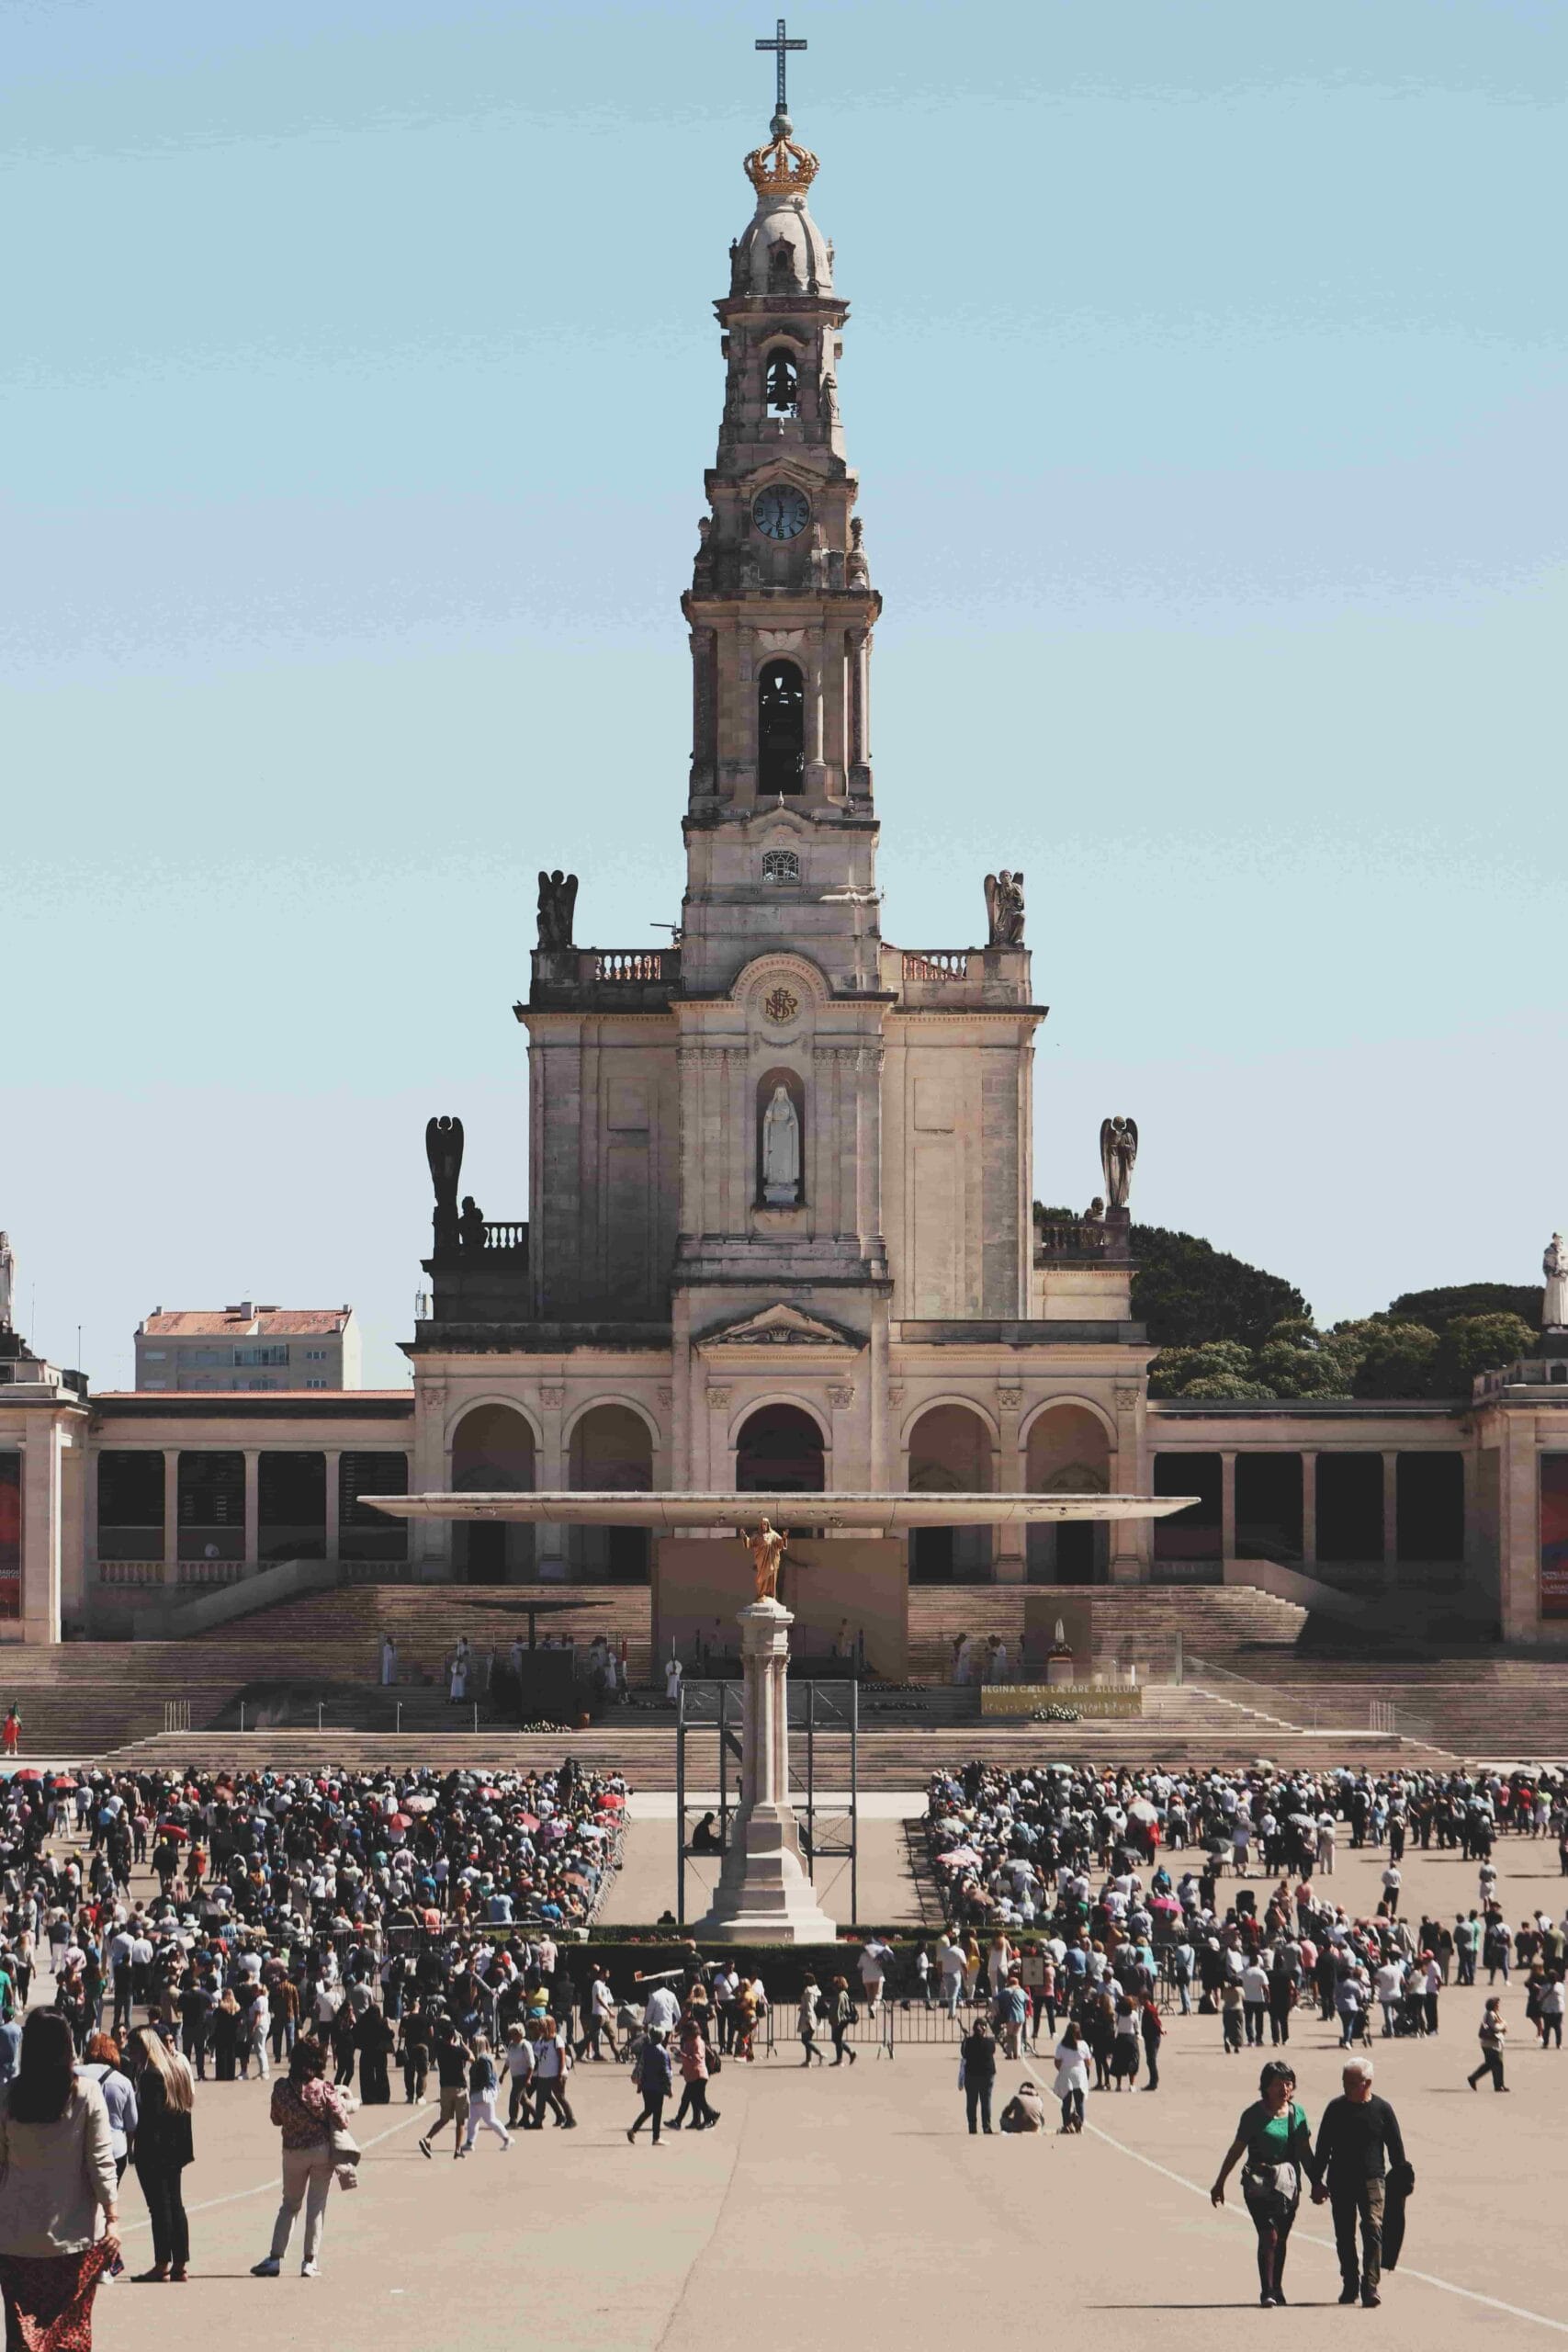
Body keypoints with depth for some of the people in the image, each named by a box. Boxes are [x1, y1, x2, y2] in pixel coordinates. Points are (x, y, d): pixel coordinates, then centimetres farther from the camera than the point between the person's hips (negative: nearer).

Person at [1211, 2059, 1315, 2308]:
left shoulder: (1297, 2113, 5)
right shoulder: (1254, 2114, -6)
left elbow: (1305, 2152, 13)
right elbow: (1236, 2151, 2)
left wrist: (1315, 2184, 11)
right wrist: (1219, 2184, 6)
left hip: (1288, 2184, 4)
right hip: (1259, 2184, -4)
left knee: (1281, 2239, 11)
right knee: (1268, 2235, -15)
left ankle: (1277, 2288, 26)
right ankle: (1267, 2292, -11)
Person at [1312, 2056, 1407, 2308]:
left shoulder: (1381, 2109, 1)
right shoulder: (1335, 2108, 6)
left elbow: (1396, 2147, 6)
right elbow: (1323, 2147, 11)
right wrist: (1318, 2181, 7)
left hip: (1372, 2181, -3)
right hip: (1340, 2182, 3)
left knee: (1373, 2230, -14)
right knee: (1344, 2236, 7)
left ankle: (1371, 2286, -17)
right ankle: (1350, 2285, 19)